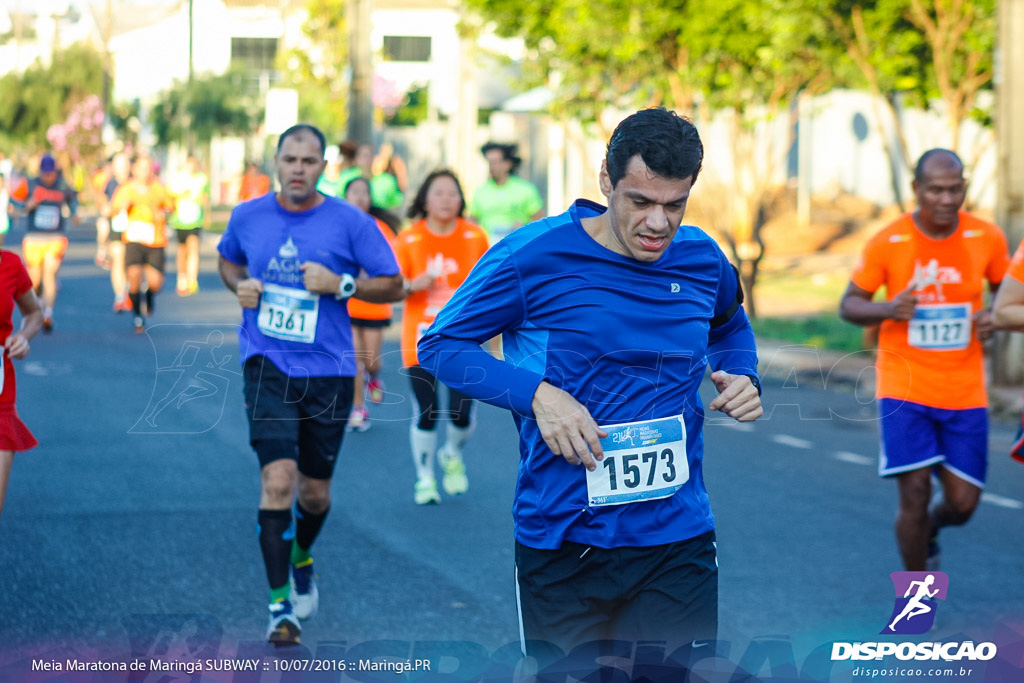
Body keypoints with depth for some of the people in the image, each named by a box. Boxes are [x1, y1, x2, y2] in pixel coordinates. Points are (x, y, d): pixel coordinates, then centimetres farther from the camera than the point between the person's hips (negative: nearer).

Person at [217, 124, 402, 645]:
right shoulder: (247, 217, 3)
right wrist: (239, 285, 1)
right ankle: (280, 604, -10)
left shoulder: (350, 222, -4)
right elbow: (228, 260, 23)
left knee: (314, 492, 11)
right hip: (267, 366, 0)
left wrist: (341, 284, -15)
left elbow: (393, 286, 1)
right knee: (278, 478, -17)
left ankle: (301, 560, 44)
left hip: (328, 369, 0)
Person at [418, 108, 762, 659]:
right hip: (560, 545, -2)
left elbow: (730, 327, 27)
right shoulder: (532, 254, -9)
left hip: (679, 539, 2)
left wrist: (743, 379, 4)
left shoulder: (703, 260, 4)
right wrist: (537, 394, -17)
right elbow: (439, 344, -3)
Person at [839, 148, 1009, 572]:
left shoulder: (987, 238, -3)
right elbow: (849, 305, 1)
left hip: (964, 391, 2)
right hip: (904, 386, -2)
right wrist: (887, 310, -20)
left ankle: (930, 530, 39)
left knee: (962, 503, 2)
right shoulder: (886, 243, -8)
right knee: (915, 494, -8)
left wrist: (994, 318, -11)